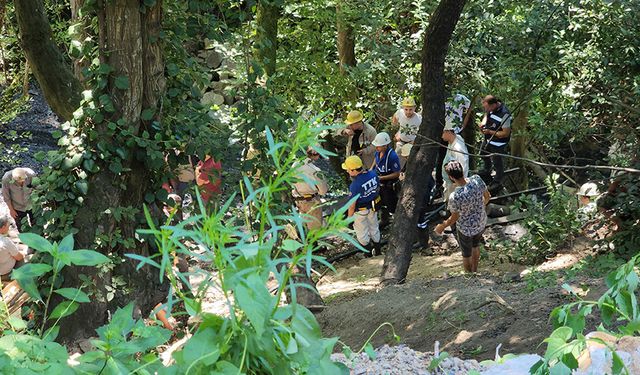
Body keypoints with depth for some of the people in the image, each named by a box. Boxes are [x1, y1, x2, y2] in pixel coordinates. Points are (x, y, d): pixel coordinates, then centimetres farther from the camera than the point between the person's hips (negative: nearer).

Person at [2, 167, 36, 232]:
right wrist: (11, 209, -5)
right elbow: (6, 196, -15)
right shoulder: (6, 179, -32)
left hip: (31, 205, 1)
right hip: (18, 207, -1)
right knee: (21, 228, 16)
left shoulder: (31, 174, -31)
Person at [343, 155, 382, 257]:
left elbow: (352, 205, -25)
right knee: (374, 229, 27)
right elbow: (378, 189, 3)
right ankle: (378, 250, 44)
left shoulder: (355, 185, -35)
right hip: (372, 206, 6)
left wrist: (349, 218, -11)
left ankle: (369, 253, 34)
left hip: (360, 211, -6)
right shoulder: (373, 174, -16)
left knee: (362, 233, 18)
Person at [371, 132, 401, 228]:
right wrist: (371, 169, -4)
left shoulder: (392, 156, -33)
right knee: (382, 203, 26)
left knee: (391, 205, 9)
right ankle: (384, 220, 48)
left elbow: (397, 174, -25)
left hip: (390, 185, -7)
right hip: (380, 184, 7)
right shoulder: (378, 152, -11)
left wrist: (382, 178, -27)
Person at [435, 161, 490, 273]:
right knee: (475, 246, 34)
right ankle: (475, 271, 59)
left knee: (466, 254, 25)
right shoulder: (477, 179, -24)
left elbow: (454, 218, -20)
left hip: (466, 229, -5)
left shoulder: (455, 197, -38)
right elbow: (487, 196, -5)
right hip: (481, 223, 5)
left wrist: (442, 227, 0)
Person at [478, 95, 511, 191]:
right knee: (485, 155, 31)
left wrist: (490, 132, -29)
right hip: (488, 139, 8)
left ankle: (498, 182, 38)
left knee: (497, 161, 13)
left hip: (498, 144, -8)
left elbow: (506, 133, -30)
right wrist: (483, 122, -11)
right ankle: (486, 172, 61)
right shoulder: (491, 108, -14)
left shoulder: (504, 115, -38)